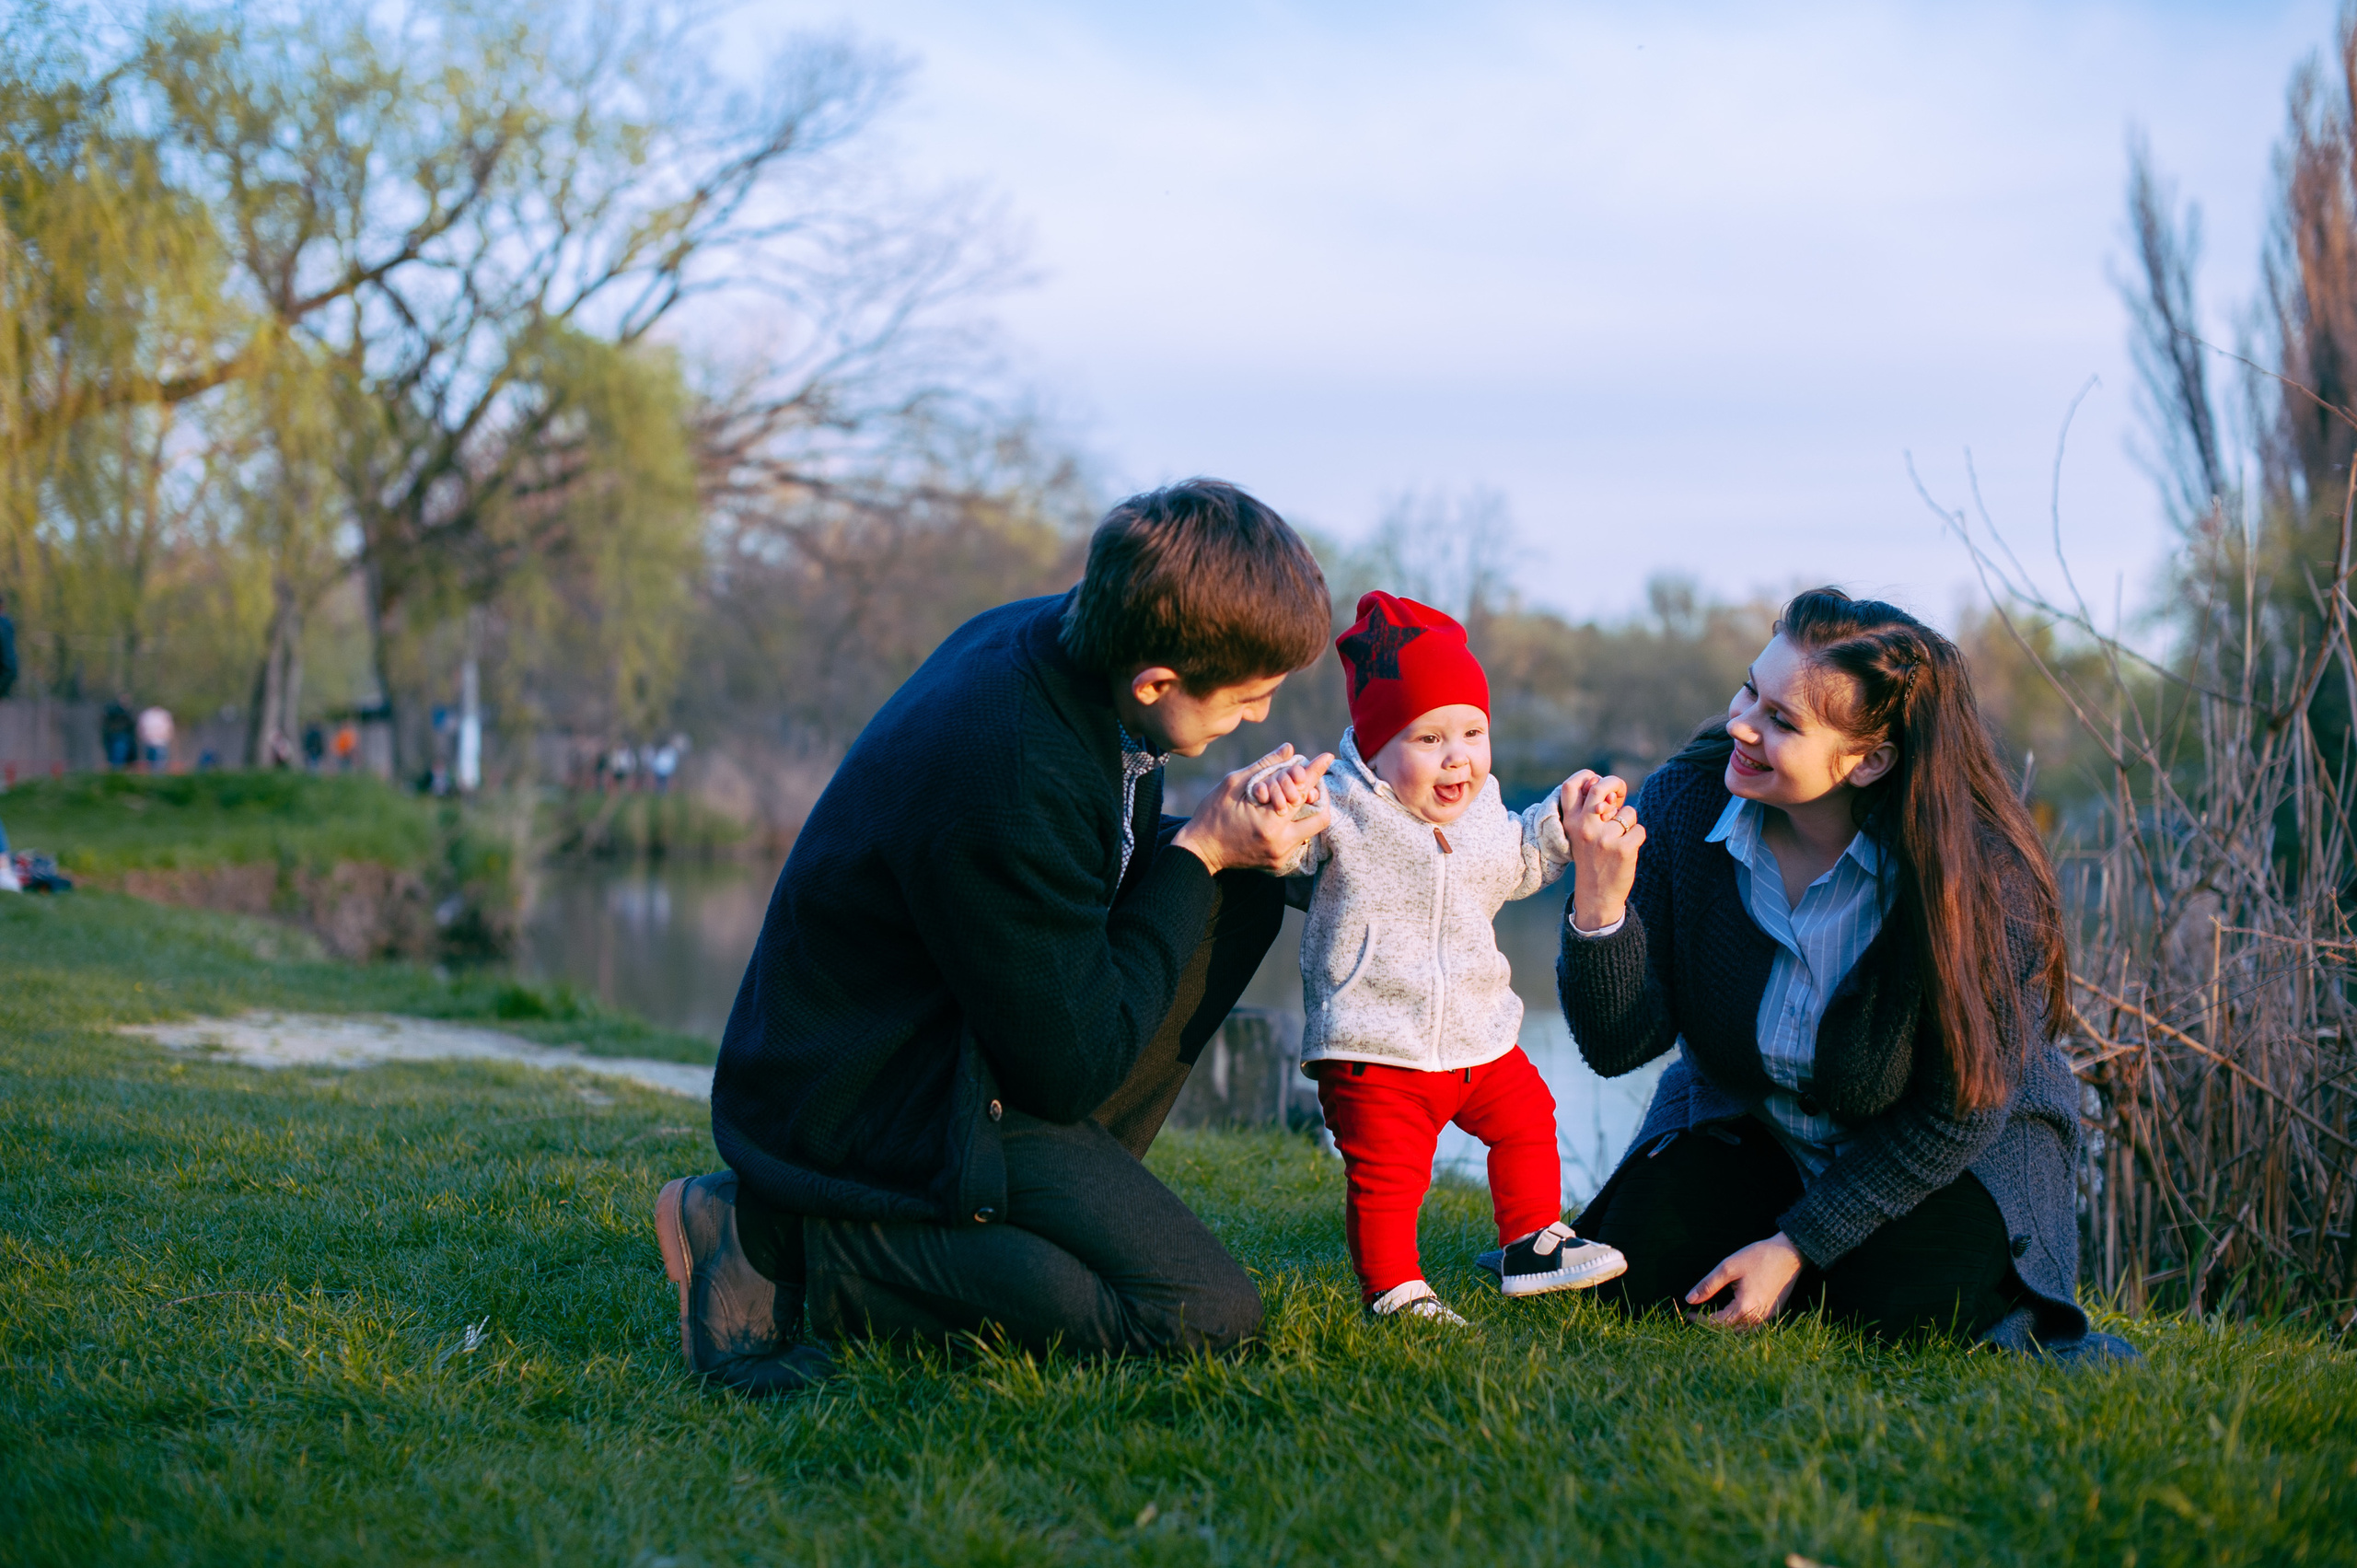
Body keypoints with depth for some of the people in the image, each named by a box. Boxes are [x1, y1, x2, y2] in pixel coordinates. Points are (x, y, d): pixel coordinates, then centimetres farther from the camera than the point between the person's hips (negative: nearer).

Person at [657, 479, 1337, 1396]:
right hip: (859, 1108, -10)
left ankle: (1058, 1205, 5)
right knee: (1205, 1316, -15)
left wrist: (1227, 837, -4)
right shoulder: (1009, 792, -33)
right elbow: (1071, 1069, -21)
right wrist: (1198, 853, -16)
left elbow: (1109, 865, 16)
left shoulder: (1051, 636, -5)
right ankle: (781, 1244, -10)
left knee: (1234, 899, 7)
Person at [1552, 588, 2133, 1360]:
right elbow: (1619, 1044, -21)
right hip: (1747, 1126, 2)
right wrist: (1599, 905, -41)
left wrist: (1797, 1248, -20)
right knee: (1637, 1272, -19)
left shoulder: (1985, 874, -28)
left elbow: (1960, 1106, -18)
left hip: (1960, 1149, -2)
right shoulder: (1684, 804, -20)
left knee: (1902, 1298, -26)